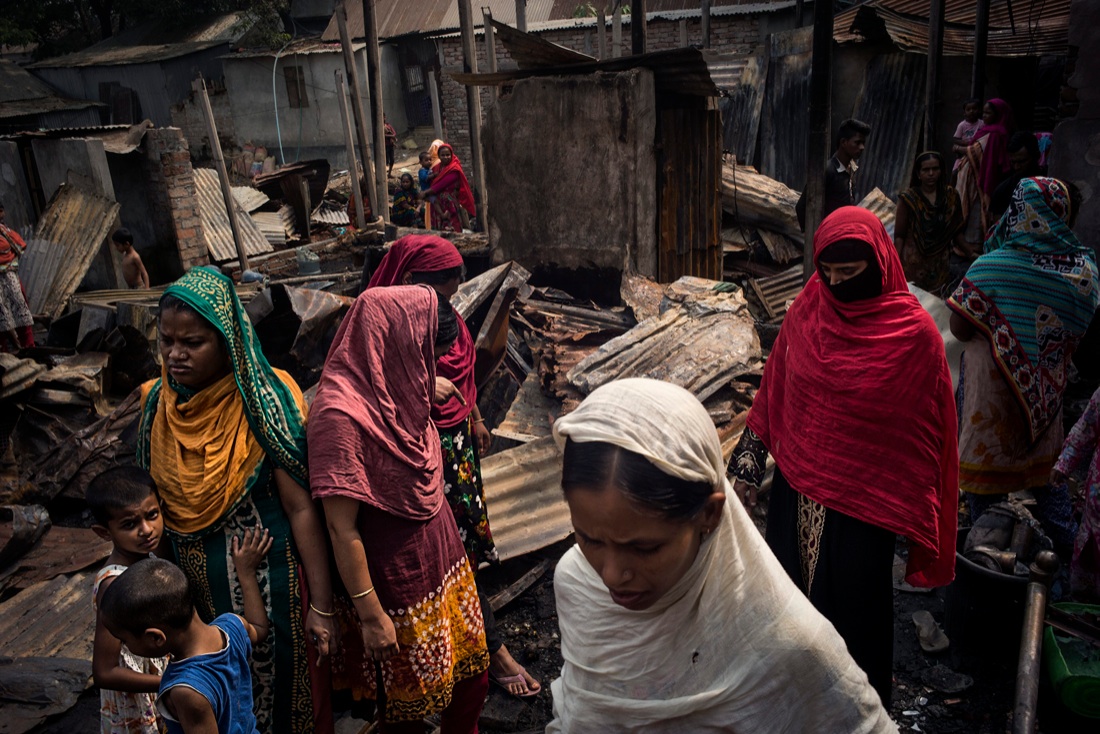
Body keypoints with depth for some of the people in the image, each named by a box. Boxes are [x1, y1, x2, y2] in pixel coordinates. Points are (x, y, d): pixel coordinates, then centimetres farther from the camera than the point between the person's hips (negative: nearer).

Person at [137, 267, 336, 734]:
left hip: (268, 586, -4)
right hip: (194, 589, 5)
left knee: (280, 692, 14)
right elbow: (150, 502, 7)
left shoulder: (263, 404, -19)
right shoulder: (156, 404, -4)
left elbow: (301, 507, -17)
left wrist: (322, 605, -16)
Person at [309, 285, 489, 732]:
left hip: (441, 556, 8)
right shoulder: (341, 413, -26)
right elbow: (342, 530, -22)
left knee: (470, 678, 21)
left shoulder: (398, 389, -2)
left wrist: (425, 393, 13)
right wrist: (370, 615, -17)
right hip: (399, 577, -7)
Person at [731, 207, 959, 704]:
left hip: (863, 504, -4)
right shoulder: (806, 310, -2)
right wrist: (750, 460, 2)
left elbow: (927, 427, -6)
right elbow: (773, 392, 5)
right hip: (796, 490, 4)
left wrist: (914, 510, -3)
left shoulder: (914, 332, -12)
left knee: (854, 610, 11)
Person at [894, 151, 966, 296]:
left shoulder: (951, 196, 3)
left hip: (940, 265, 3)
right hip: (913, 264, -3)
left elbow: (957, 232, 11)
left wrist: (971, 255, 10)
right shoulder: (908, 199, -6)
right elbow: (899, 236, -6)